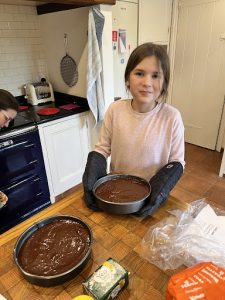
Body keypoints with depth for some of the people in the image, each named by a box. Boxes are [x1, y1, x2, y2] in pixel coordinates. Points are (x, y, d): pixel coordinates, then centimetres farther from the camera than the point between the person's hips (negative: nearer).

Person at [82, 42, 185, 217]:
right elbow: (103, 148, -6)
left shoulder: (172, 117, -20)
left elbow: (176, 161, -11)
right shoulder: (115, 109, -16)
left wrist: (161, 189, -26)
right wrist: (91, 179, -19)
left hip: (150, 198, -1)